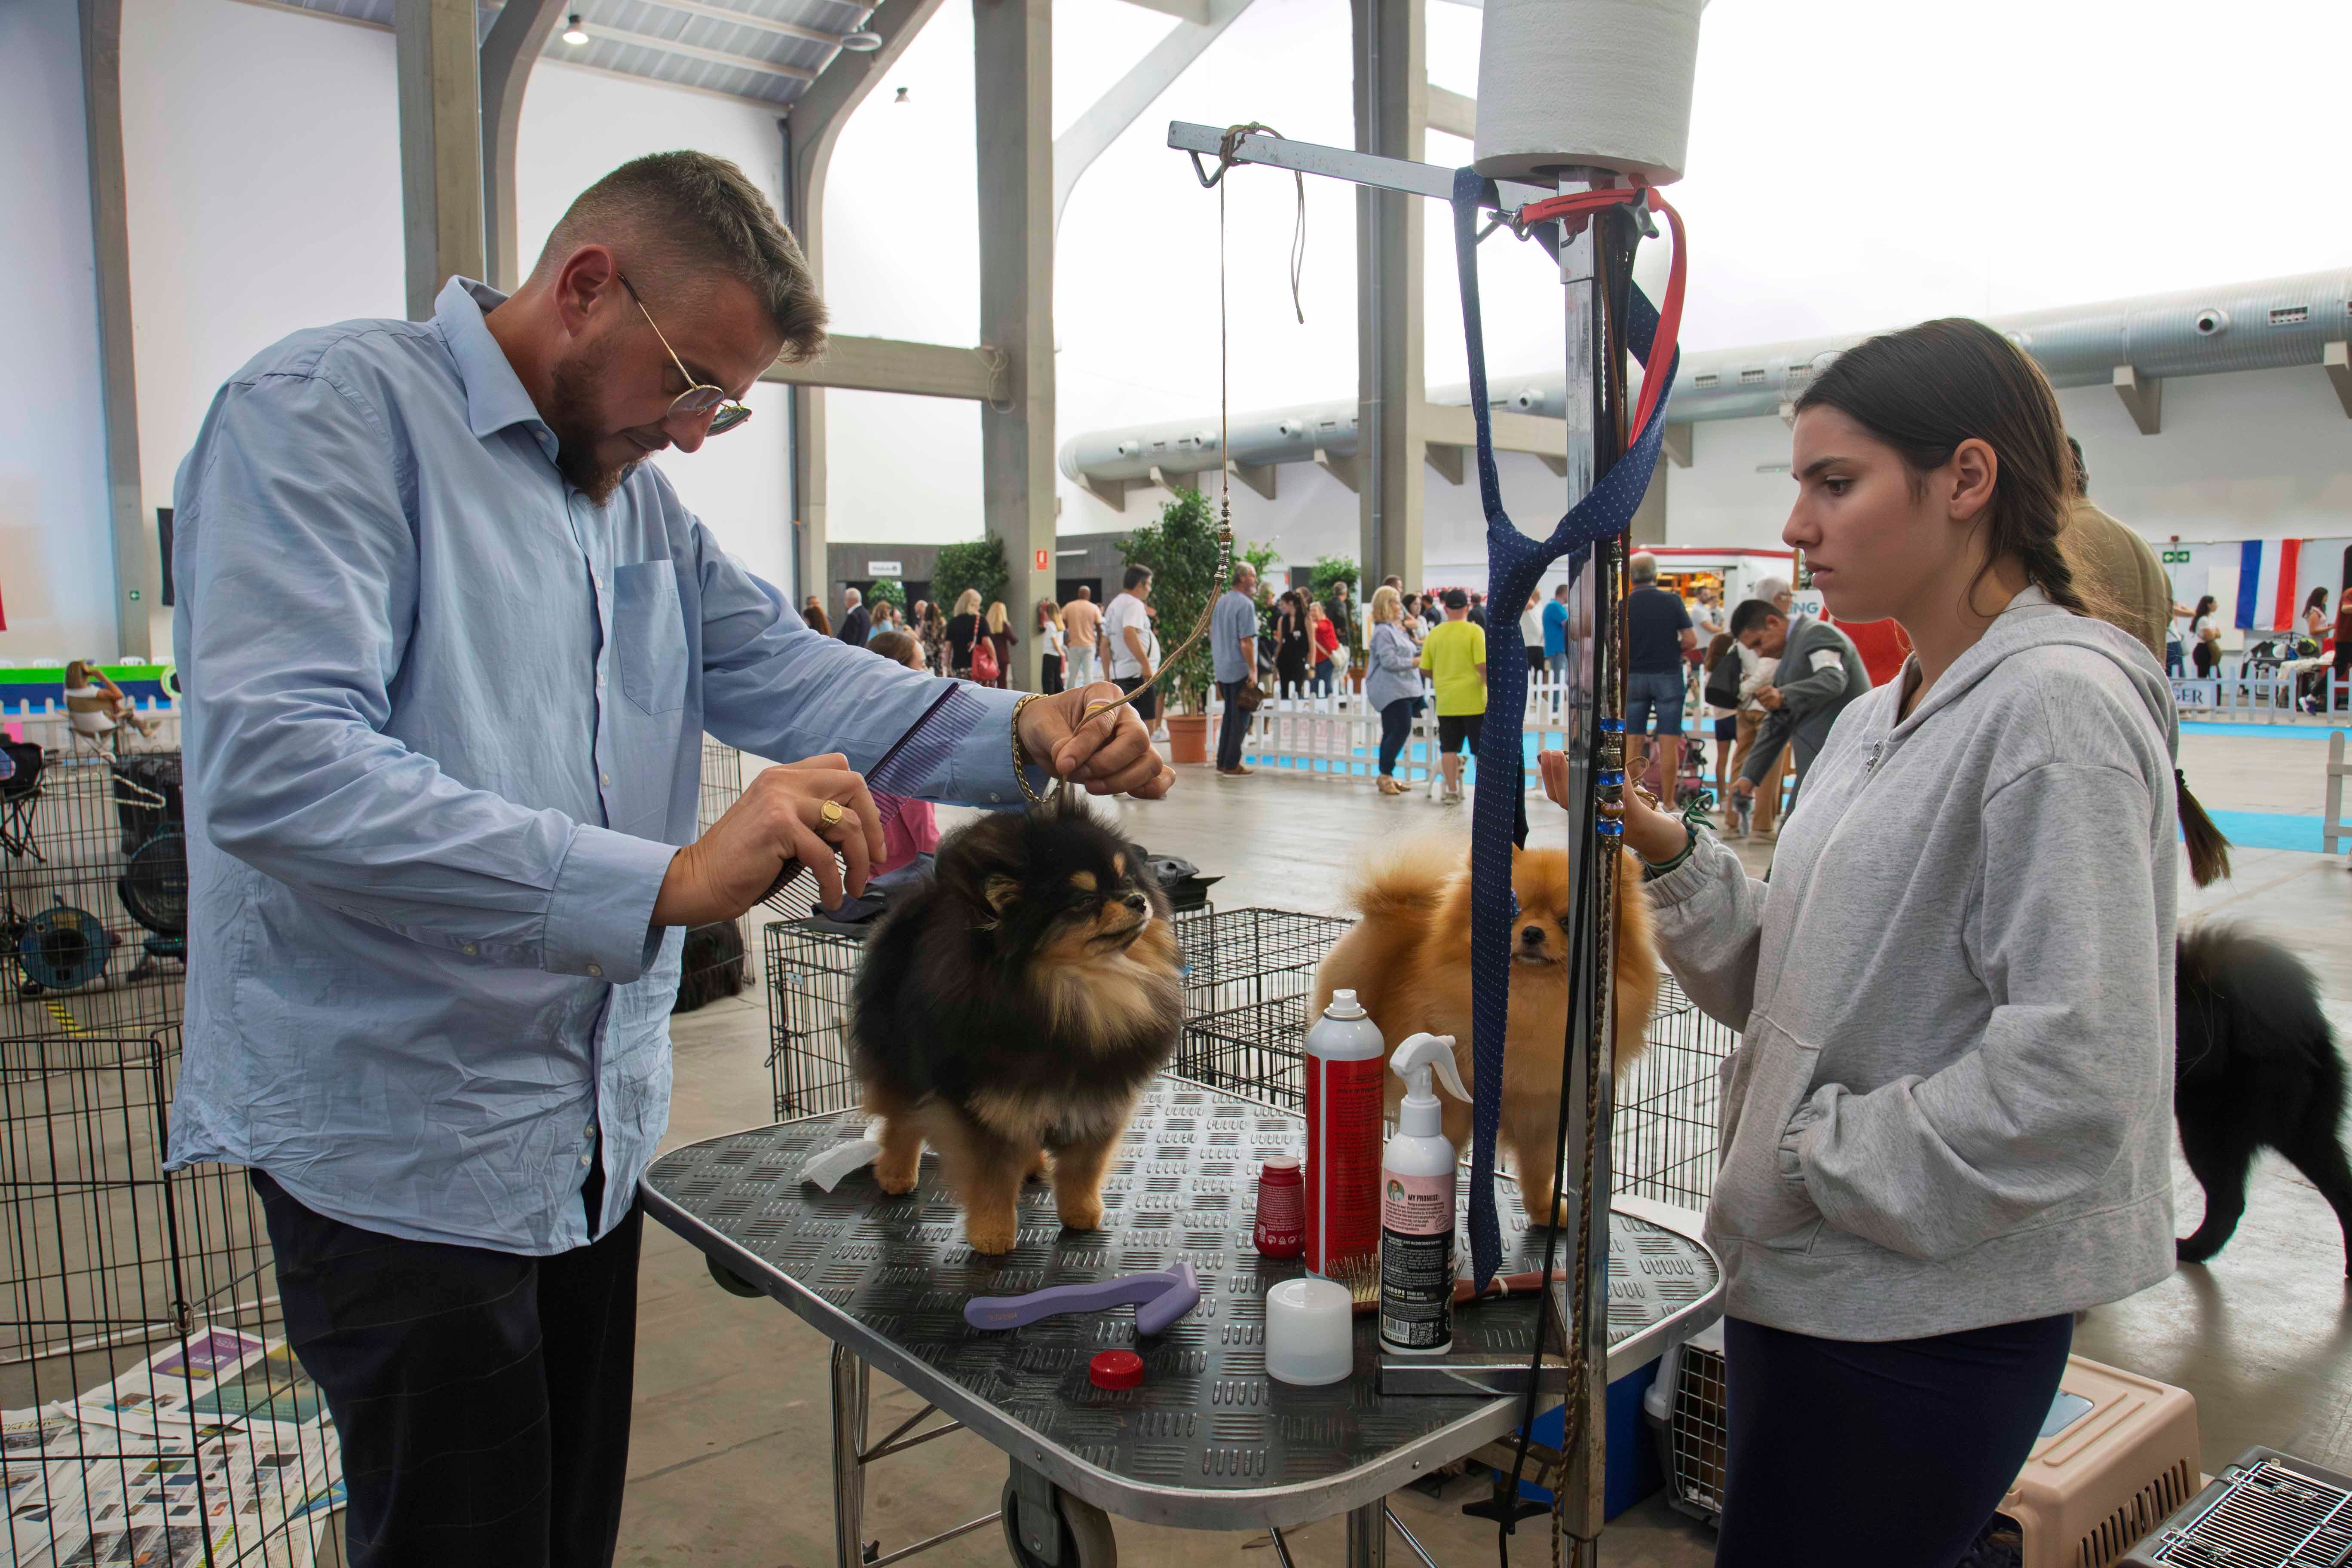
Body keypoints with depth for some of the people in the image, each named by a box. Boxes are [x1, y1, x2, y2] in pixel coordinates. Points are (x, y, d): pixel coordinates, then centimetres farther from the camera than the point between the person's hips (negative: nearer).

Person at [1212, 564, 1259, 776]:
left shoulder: (1220, 601, 11)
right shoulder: (1245, 604, -15)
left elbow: (1212, 635, 17)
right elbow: (1246, 641, -20)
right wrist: (1253, 670, -15)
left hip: (1221, 669, 8)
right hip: (1240, 670, -8)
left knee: (1230, 715, 17)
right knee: (1241, 718, 0)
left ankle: (1222, 763, 19)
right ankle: (1232, 766, 2)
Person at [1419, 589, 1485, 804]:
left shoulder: (1435, 634, 3)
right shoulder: (1475, 631, -9)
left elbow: (1426, 669, 7)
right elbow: (1483, 665, -15)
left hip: (1446, 702, 3)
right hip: (1473, 700, -3)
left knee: (1449, 748, 9)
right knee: (1481, 748, 6)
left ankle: (1452, 791, 9)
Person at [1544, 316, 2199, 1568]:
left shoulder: (2056, 706, -18)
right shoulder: (1880, 717, 10)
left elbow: (2071, 1077, -25)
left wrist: (1817, 1158, -16)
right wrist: (1666, 853, -5)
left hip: (1935, 1314, -8)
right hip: (1800, 1280, 8)